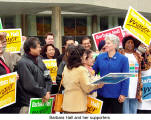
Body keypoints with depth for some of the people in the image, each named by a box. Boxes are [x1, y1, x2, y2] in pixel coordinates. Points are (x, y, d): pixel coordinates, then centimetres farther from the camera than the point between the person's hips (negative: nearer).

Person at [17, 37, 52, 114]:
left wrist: (47, 92, -3)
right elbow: (30, 85, -18)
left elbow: (47, 78, 13)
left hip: (41, 101, 7)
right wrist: (43, 93, -10)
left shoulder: (38, 60, 12)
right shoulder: (23, 63, -13)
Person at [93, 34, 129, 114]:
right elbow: (93, 72, 10)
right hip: (102, 93, 3)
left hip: (116, 95, -3)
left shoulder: (123, 59, -6)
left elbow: (125, 78, -6)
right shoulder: (100, 57, 4)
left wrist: (123, 94, -11)